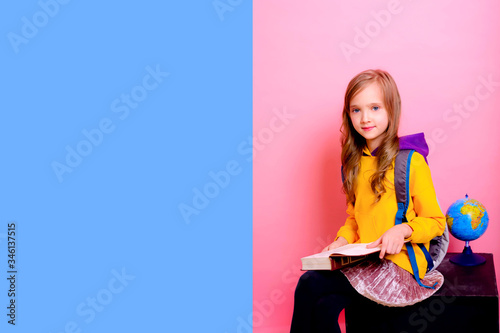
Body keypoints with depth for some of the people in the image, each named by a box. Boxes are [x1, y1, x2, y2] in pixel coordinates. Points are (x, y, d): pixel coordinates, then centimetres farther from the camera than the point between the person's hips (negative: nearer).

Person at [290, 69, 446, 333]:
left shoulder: (411, 162, -9)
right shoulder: (355, 161, 11)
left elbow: (435, 221, -5)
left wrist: (403, 230, -24)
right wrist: (343, 240, -1)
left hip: (400, 264, -6)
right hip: (363, 261, 6)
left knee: (309, 284, -19)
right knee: (325, 308, -20)